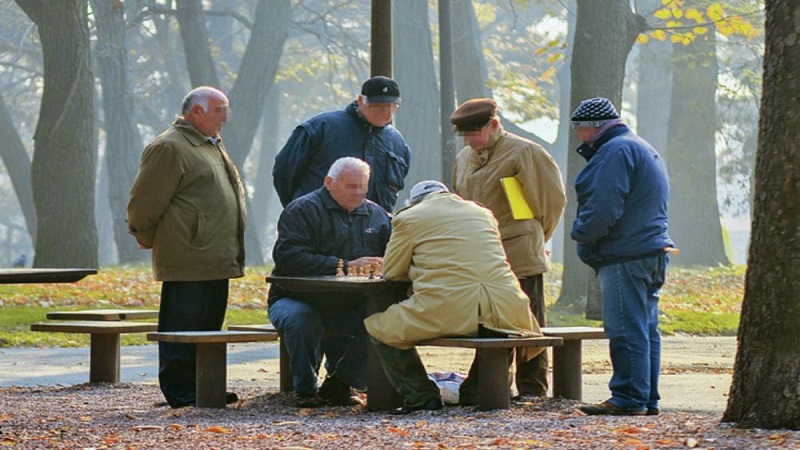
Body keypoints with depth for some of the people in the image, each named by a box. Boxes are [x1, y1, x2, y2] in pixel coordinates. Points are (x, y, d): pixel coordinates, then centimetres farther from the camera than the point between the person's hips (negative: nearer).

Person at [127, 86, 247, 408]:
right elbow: (145, 200, -11)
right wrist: (146, 237, 2)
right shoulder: (170, 148, -11)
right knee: (183, 328, -6)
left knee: (209, 327, 12)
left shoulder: (212, 146, 21)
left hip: (215, 261, 10)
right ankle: (181, 392, -4)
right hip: (187, 262, -10)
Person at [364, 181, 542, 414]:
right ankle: (475, 392, 30)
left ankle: (421, 396, 8)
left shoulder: (409, 218, 9)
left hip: (444, 313, -4)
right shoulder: (484, 214, 23)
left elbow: (391, 272, 15)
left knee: (378, 327, 16)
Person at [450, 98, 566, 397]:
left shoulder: (524, 153, -7)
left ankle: (532, 392, 2)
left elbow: (553, 198, -3)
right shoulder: (464, 159, 15)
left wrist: (534, 237, 6)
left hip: (520, 258, -6)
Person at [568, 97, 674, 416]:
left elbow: (603, 208, -21)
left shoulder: (616, 151, -13)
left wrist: (580, 233, -5)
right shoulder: (642, 148, 22)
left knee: (626, 329, -9)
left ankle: (629, 398, -9)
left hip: (626, 255, -11)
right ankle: (647, 399, 14)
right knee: (645, 328, 11)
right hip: (652, 249, 11)